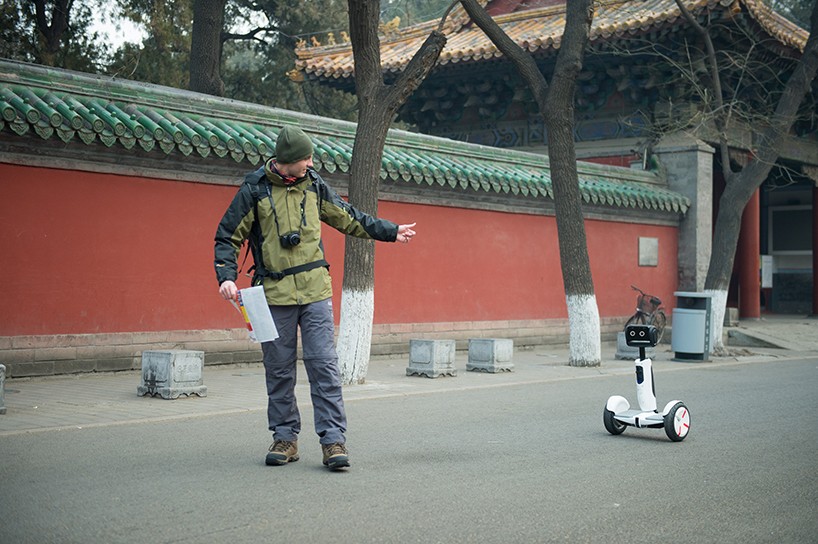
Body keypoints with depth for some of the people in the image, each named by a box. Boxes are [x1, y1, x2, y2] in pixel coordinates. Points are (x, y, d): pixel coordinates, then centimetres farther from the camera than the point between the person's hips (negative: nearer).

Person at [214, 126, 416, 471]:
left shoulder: (313, 185, 8)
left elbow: (348, 219, 22)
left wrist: (391, 232, 25)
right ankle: (285, 438, 18)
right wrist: (226, 277, -12)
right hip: (274, 294, -1)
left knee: (324, 366, -4)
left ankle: (333, 439, -1)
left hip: (315, 291, 2)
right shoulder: (254, 189, -2)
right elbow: (227, 237, 3)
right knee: (279, 371, 5)